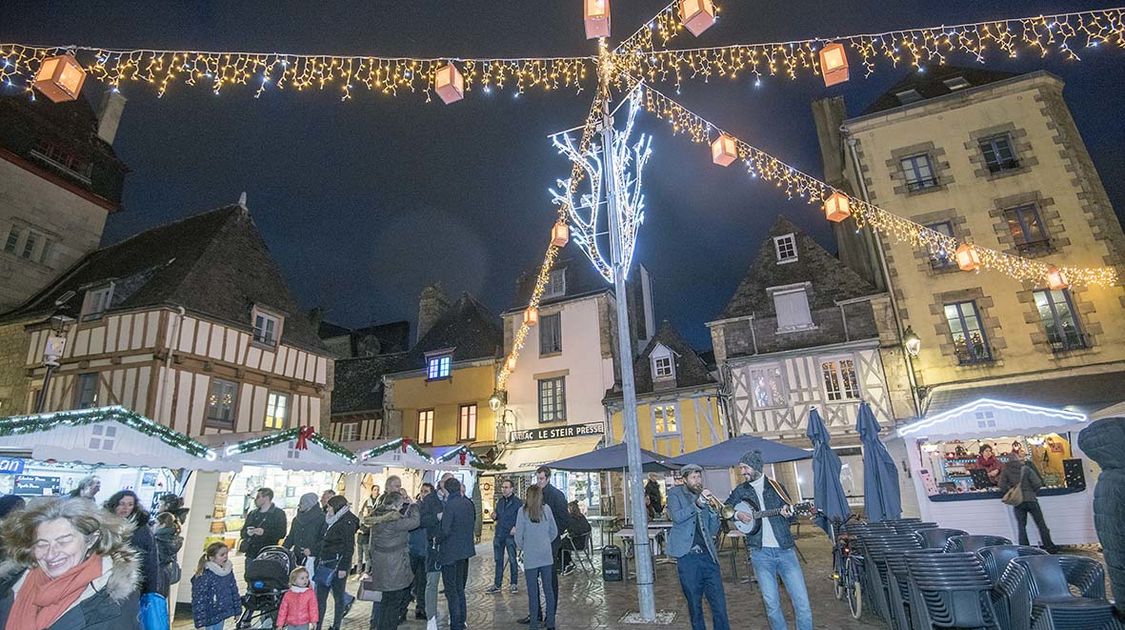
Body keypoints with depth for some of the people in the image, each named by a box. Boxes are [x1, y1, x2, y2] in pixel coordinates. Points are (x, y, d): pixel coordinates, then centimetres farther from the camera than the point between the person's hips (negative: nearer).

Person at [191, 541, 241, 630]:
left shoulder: (228, 571, 0)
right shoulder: (204, 576, -21)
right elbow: (199, 599, -19)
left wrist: (237, 611, 10)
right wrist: (200, 621, -19)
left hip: (223, 613, 6)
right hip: (212, 617, -6)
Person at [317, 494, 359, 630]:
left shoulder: (348, 522, -13)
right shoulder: (333, 521, 14)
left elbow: (349, 547, -16)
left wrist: (343, 568, -18)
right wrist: (320, 561, 16)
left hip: (338, 564, -8)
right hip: (326, 563, 8)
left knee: (338, 596, 4)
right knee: (320, 596, 8)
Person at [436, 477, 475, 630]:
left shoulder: (450, 505, -20)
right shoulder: (468, 503, 3)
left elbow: (445, 531, -23)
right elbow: (473, 519, 14)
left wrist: (437, 540, -6)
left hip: (450, 553, -7)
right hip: (465, 551, 7)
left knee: (451, 590, 4)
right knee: (460, 588, 19)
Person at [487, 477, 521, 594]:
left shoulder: (518, 502, -7)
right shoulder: (500, 501, 12)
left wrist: (516, 527, -21)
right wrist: (494, 516, 0)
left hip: (511, 535, -6)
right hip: (499, 534, 6)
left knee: (512, 560, 2)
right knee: (498, 560, 11)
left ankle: (514, 583, 14)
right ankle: (497, 584, 20)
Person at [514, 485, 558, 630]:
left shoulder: (523, 511, -9)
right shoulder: (546, 509, -2)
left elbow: (518, 536, -6)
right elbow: (554, 532, 5)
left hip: (530, 557, -3)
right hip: (547, 555, 3)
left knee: (533, 592, 6)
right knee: (548, 589, 12)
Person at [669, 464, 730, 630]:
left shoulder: (703, 496, 15)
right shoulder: (675, 494, 3)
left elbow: (712, 531, 14)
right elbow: (677, 517, -15)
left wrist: (714, 511, -3)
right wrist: (697, 504, -26)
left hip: (708, 554, 4)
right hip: (687, 556, -3)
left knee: (719, 603, 1)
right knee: (694, 603, 7)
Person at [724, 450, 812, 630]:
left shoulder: (776, 486, 6)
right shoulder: (741, 490, 7)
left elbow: (791, 510, 11)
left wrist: (788, 510, -11)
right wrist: (737, 515, -6)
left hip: (785, 549, 0)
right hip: (760, 553, 0)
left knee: (802, 600, -2)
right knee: (771, 603, 3)